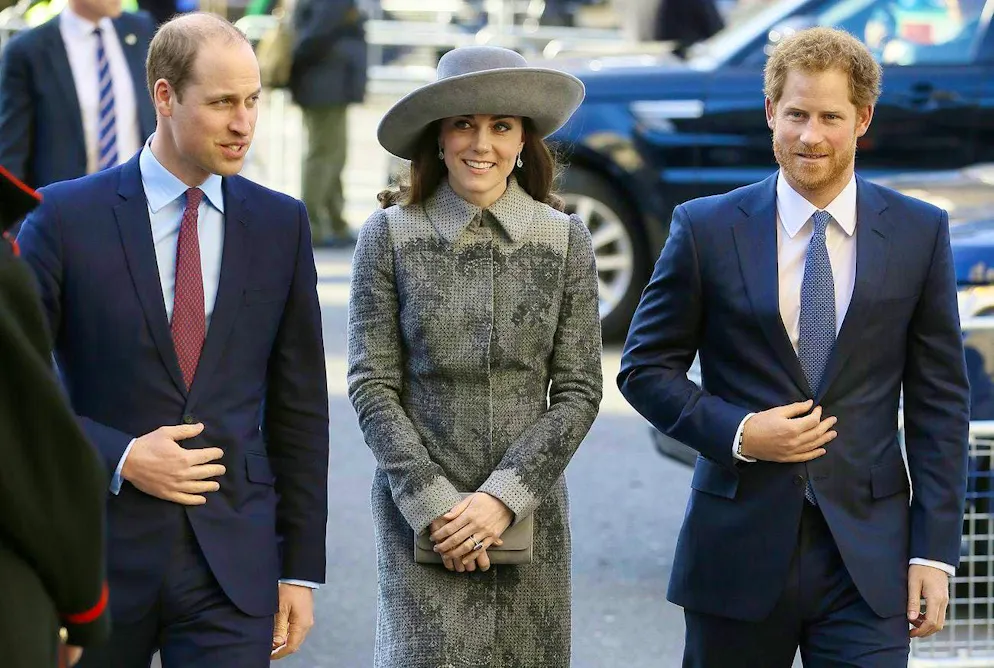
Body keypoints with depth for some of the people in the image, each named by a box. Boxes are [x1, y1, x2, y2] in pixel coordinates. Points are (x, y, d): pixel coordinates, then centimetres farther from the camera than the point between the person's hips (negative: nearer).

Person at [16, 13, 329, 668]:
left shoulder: (281, 224, 6)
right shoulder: (67, 216, -2)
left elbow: (299, 408, 8)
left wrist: (301, 570, 6)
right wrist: (121, 458, -14)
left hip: (233, 564, 1)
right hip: (99, 558, -1)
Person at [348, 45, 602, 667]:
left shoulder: (565, 238, 1)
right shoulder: (390, 236, -2)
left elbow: (578, 390, 0)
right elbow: (373, 387, -3)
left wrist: (503, 497, -9)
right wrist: (433, 501, -10)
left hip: (529, 510, 2)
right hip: (420, 510, -1)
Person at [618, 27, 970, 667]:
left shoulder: (921, 232, 3)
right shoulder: (707, 229, 0)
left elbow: (940, 402, 4)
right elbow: (646, 368, 5)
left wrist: (934, 550, -2)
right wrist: (736, 433, -11)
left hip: (868, 562, 0)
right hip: (738, 553, 0)